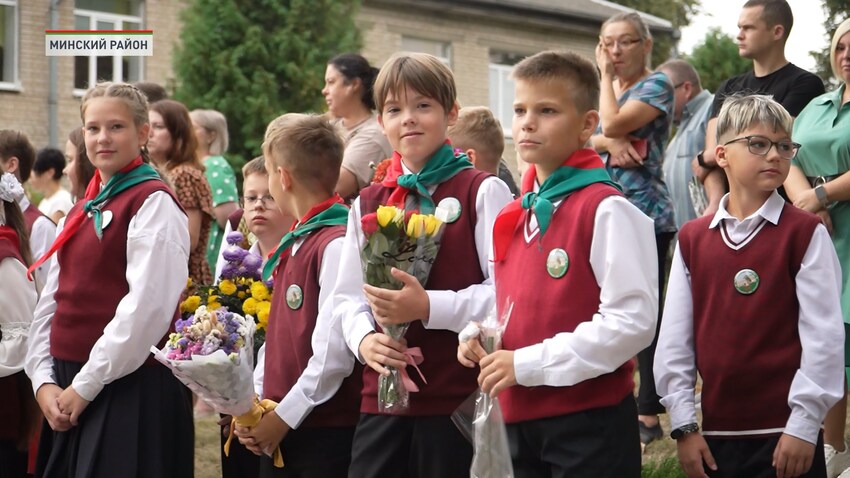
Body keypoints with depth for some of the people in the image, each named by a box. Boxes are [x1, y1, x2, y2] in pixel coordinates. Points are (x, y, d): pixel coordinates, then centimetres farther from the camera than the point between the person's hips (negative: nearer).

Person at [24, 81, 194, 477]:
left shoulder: (153, 203, -8)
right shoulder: (81, 211, 16)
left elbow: (147, 307, -18)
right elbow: (51, 303, 13)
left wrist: (87, 385, -16)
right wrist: (44, 380, -1)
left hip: (132, 389, -7)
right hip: (68, 391, 7)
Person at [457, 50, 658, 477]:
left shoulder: (605, 210, -12)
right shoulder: (513, 216, 11)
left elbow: (632, 320, -19)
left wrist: (528, 363, -18)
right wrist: (479, 336, 2)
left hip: (590, 423, -7)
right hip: (519, 421, 7)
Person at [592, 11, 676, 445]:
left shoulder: (657, 85, -4)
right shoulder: (605, 89, 17)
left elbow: (612, 123, -18)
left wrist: (606, 75, -5)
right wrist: (609, 143, -17)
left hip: (646, 216, -7)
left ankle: (649, 413, -1)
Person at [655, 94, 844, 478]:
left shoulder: (805, 233, -3)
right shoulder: (692, 239, 7)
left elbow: (824, 335, -7)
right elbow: (674, 337, 6)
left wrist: (804, 425, -9)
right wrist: (683, 425, 2)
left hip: (786, 435, -3)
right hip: (717, 432, 4)